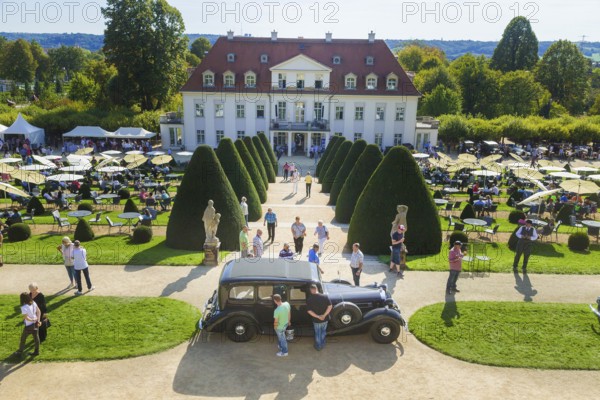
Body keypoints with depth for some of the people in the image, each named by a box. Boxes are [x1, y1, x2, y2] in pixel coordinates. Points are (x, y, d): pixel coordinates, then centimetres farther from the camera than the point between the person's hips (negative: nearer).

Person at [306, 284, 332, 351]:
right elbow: (330, 306, -15)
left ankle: (318, 347, 36)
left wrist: (318, 317, -16)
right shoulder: (325, 296, -12)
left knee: (317, 334, 19)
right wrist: (324, 315, -15)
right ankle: (322, 344, 42)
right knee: (323, 332, 26)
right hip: (325, 319, 2)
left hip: (316, 320, -2)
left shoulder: (309, 299, -16)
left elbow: (309, 311, -19)